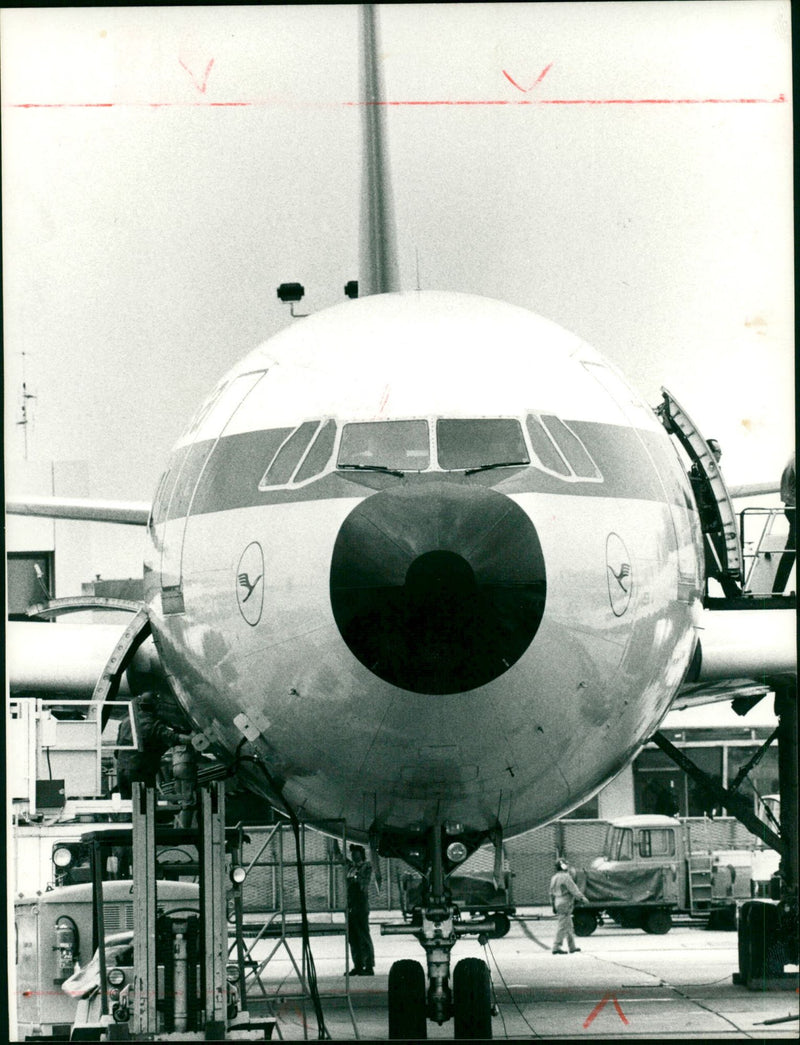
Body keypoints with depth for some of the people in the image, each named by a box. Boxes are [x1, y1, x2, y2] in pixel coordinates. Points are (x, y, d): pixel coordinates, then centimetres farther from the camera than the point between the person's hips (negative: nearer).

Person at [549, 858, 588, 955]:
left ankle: (572, 947, 19)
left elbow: (552, 893, 19)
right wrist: (581, 898, -24)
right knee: (563, 926, -9)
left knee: (569, 926, 15)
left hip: (558, 903, 9)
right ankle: (556, 947, -12)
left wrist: (554, 906, 26)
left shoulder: (554, 878, 13)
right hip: (565, 904, -9)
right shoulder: (565, 877, -13)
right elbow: (573, 889, -21)